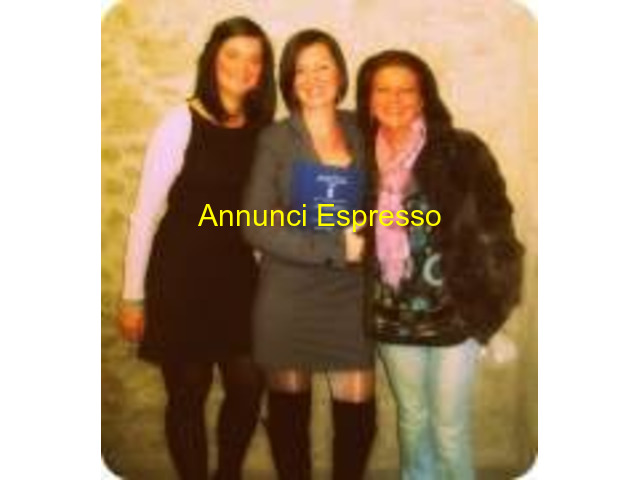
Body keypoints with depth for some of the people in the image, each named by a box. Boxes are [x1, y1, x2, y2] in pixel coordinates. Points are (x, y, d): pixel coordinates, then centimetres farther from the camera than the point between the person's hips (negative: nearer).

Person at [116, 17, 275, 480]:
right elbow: (145, 215, -9)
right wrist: (133, 296, -8)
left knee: (249, 388, 7)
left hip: (239, 278, 4)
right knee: (188, 395, 7)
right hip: (182, 277, -4)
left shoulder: (262, 132, 3)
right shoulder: (181, 123, -9)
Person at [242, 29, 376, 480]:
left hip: (349, 294, 2)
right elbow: (257, 227, -11)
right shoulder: (276, 139, -4)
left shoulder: (359, 132, 6)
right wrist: (334, 247, -16)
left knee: (358, 409, 3)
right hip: (288, 295, -2)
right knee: (290, 406, 10)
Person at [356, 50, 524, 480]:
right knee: (411, 417, 19)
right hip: (393, 316, 4)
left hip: (453, 314, -4)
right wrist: (369, 304, 6)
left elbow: (493, 230, -10)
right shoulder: (365, 158, 3)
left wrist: (489, 305, -12)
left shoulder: (461, 152, -10)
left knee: (449, 426, 5)